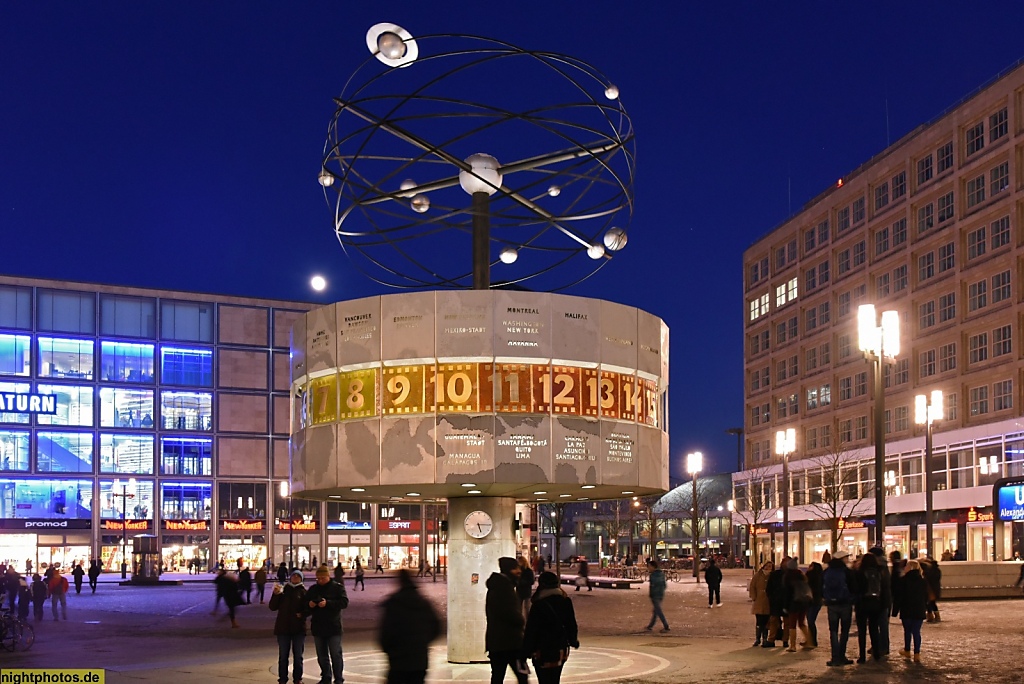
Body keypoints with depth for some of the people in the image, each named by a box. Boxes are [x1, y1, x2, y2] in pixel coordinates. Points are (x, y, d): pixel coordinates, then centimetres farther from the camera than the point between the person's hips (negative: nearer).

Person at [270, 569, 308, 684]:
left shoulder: (303, 592, 2)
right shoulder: (283, 590, 6)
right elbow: (272, 607, 1)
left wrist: (302, 614, -17)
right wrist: (275, 594, -12)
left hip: (298, 628, -1)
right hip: (283, 627, 1)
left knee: (298, 655, 6)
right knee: (283, 656, 4)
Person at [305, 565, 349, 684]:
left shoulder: (337, 587, -3)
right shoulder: (313, 589, 10)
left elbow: (344, 602, -14)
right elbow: (304, 604, 14)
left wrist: (328, 603, -25)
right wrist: (309, 604, -11)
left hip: (333, 627, -5)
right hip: (317, 627, 5)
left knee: (336, 654, -3)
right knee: (322, 655, 12)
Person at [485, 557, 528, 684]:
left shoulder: (496, 586, 16)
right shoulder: (505, 587, -15)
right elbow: (511, 613, -22)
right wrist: (522, 622, -2)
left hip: (494, 641, 10)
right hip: (510, 641, -10)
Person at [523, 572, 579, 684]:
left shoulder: (538, 604, -15)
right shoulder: (566, 601, 2)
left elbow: (531, 629, -13)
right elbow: (571, 624, 12)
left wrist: (526, 650, -7)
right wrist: (573, 641, 26)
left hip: (542, 651, -6)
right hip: (561, 649, 6)